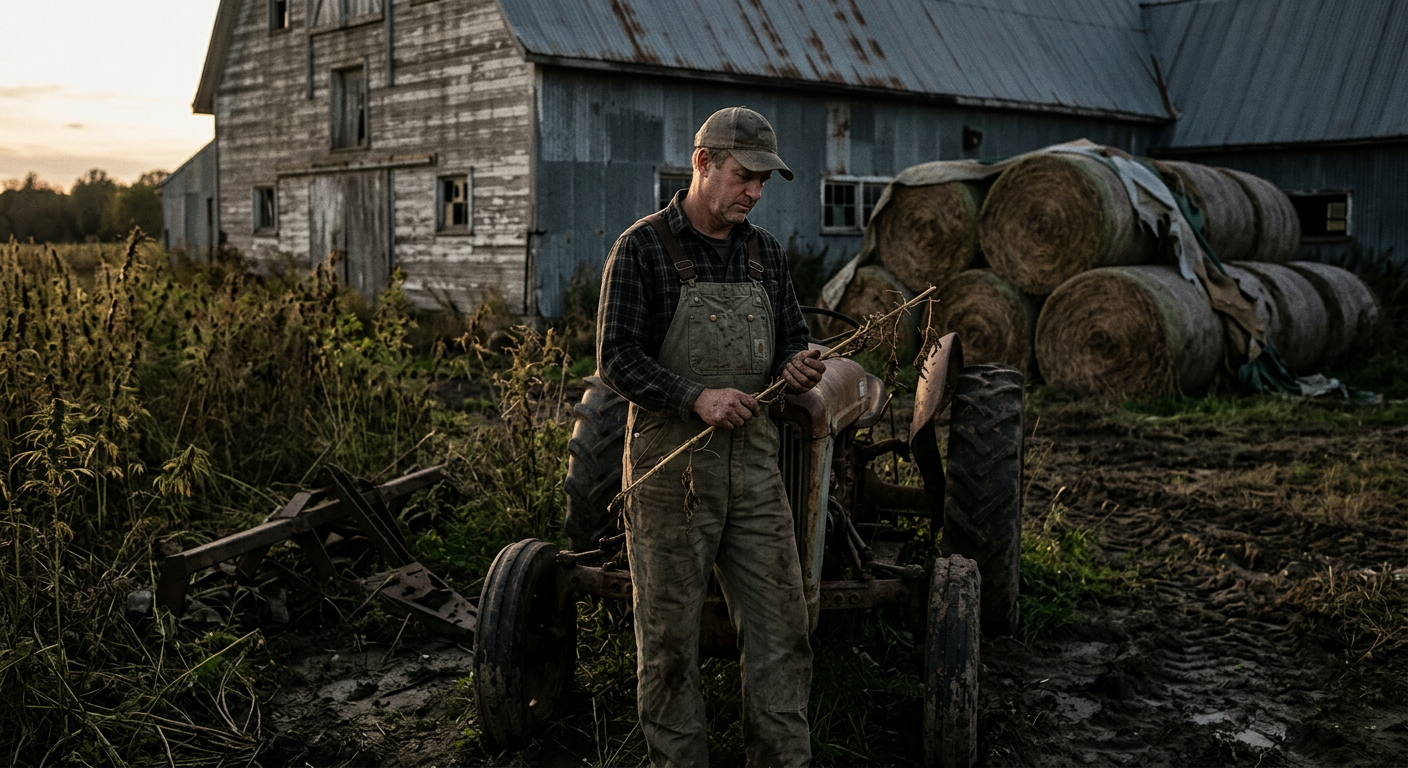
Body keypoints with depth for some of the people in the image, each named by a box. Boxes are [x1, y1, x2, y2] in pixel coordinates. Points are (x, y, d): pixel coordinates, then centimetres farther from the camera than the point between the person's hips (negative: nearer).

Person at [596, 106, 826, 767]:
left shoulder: (765, 252, 12)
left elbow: (791, 337, 19)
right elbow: (616, 358, -11)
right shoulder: (642, 248, -6)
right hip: (669, 467, -5)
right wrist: (695, 398, -23)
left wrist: (798, 365, -6)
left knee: (780, 623, 5)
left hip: (754, 464, 5)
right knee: (669, 632, 5)